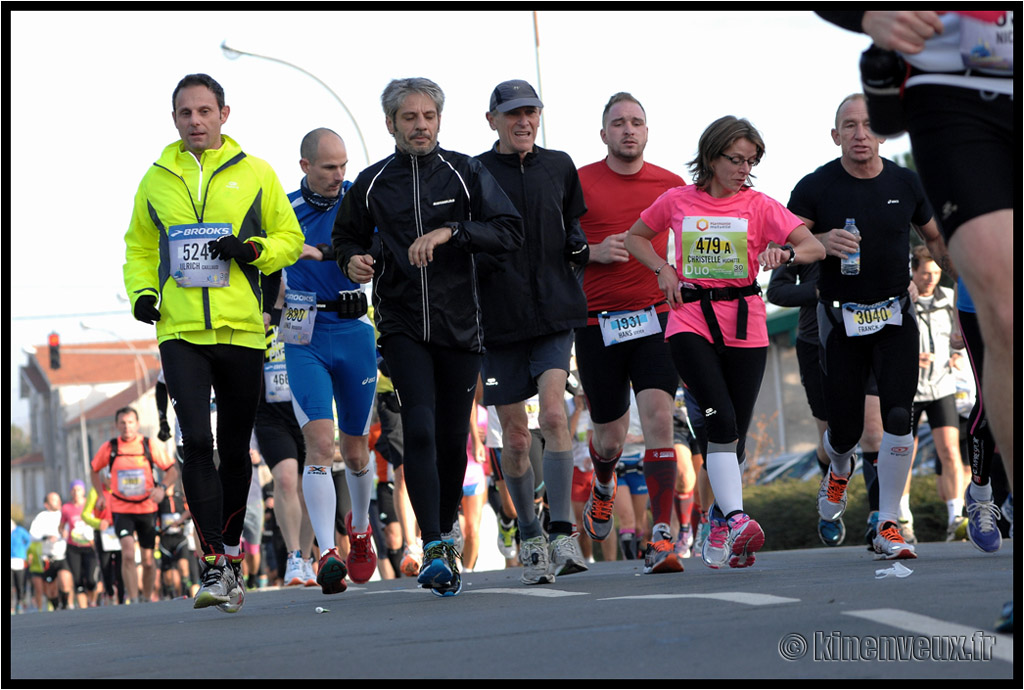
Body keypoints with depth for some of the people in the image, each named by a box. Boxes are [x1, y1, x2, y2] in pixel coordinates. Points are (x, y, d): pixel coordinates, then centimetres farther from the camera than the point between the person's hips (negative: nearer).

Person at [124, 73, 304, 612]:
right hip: (180, 334, 0)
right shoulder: (156, 180, 9)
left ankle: (229, 555, 26)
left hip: (241, 330, 0)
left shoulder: (256, 175, 5)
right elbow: (139, 248, 19)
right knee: (196, 442, -15)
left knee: (235, 450, 9)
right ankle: (214, 567, -12)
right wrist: (142, 293, 1)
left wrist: (253, 249, -11)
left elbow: (290, 239, 9)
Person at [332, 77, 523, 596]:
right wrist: (354, 260, -1)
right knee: (420, 429, -16)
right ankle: (433, 548, -19)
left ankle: (445, 536, 25)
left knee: (453, 439, 7)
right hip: (402, 324, -1)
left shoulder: (465, 174, 3)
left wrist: (450, 231, -19)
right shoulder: (371, 184, 6)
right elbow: (346, 238, 22)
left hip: (459, 324, 1)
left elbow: (509, 231, -6)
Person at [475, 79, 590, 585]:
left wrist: (578, 246, 2)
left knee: (554, 414, -18)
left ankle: (563, 534, -19)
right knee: (515, 437, 3)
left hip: (554, 311, 1)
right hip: (499, 317, -1)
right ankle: (530, 538, 20)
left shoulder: (559, 167, 10)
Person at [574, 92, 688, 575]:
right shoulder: (578, 183, 1)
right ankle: (603, 489, 46)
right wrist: (594, 252, -12)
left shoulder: (671, 186, 7)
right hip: (597, 322, 0)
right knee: (610, 435, 9)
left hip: (655, 317, 0)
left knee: (658, 415, -19)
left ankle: (662, 536, -20)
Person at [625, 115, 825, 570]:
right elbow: (636, 237, 22)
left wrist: (785, 252, -27)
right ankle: (735, 520, -29)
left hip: (744, 329, 2)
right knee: (722, 421, -20)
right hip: (691, 322, -1)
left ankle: (718, 532, 18)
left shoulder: (759, 205, 4)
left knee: (735, 433, 3)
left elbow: (815, 247, -5)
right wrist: (663, 269, 4)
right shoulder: (677, 202, 6)